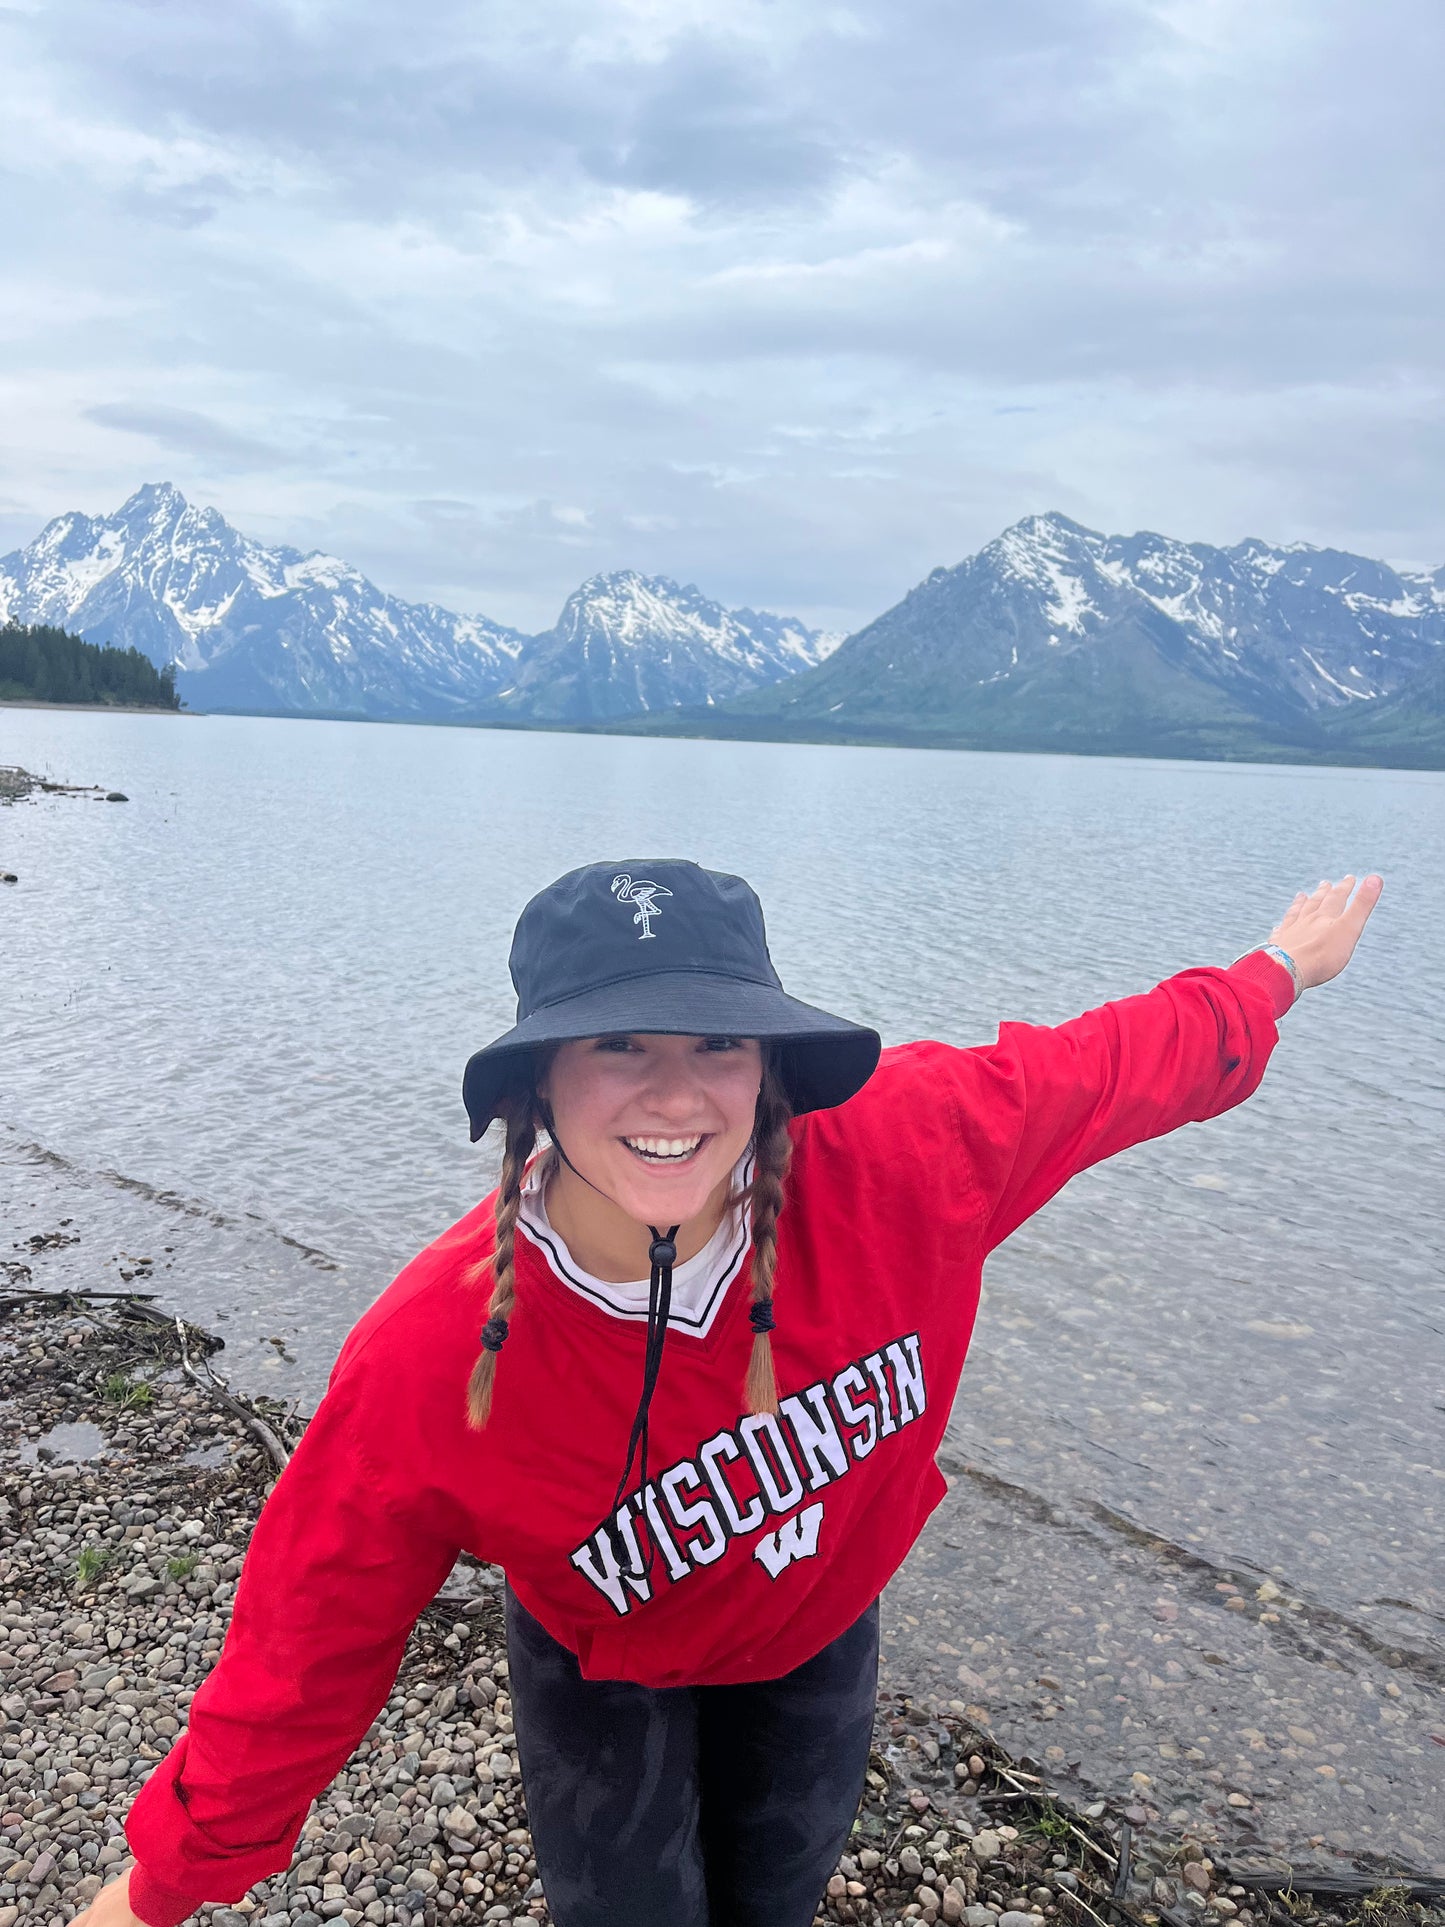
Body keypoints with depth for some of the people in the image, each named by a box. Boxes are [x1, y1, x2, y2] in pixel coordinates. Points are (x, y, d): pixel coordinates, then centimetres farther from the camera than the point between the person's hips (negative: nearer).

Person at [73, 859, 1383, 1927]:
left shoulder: (900, 1150, -35)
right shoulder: (429, 1363, -37)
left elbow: (1097, 1068, -16)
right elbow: (313, 1638, -21)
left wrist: (1272, 976, 0)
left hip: (823, 1619, 3)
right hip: (607, 1672, -3)